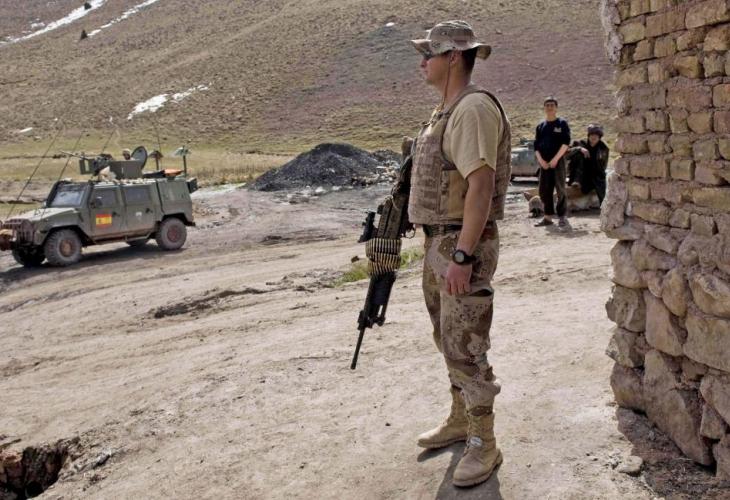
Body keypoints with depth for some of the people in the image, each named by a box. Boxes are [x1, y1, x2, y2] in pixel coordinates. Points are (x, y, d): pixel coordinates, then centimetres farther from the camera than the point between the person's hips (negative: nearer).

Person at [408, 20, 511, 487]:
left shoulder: (474, 108, -17)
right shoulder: (446, 111, 15)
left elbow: (481, 186, -24)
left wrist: (462, 256, -27)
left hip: (463, 245, -10)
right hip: (439, 241, 10)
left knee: (465, 348, -4)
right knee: (449, 340, 18)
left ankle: (484, 445, 9)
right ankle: (460, 421, 34)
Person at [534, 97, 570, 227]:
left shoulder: (562, 123, 2)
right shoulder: (540, 126, 14)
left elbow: (566, 143, -7)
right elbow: (536, 146, 11)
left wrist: (555, 159, -13)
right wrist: (541, 160, -4)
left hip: (558, 161, -4)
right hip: (544, 163, 5)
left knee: (560, 189, -6)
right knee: (544, 190, 4)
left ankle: (562, 217, -1)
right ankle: (548, 217, 12)